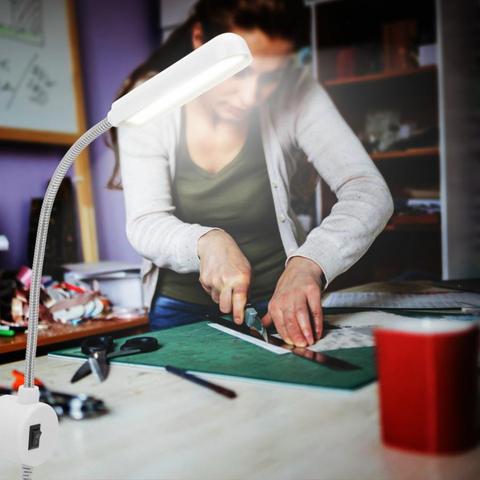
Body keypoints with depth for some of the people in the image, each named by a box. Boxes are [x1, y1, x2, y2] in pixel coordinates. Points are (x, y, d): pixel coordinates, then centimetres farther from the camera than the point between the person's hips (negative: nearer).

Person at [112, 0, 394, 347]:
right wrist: (207, 241, -36)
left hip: (277, 303, 2)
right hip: (179, 308, -2)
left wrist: (309, 263, -38)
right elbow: (144, 224, -14)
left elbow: (369, 192, -21)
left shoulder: (294, 92, -16)